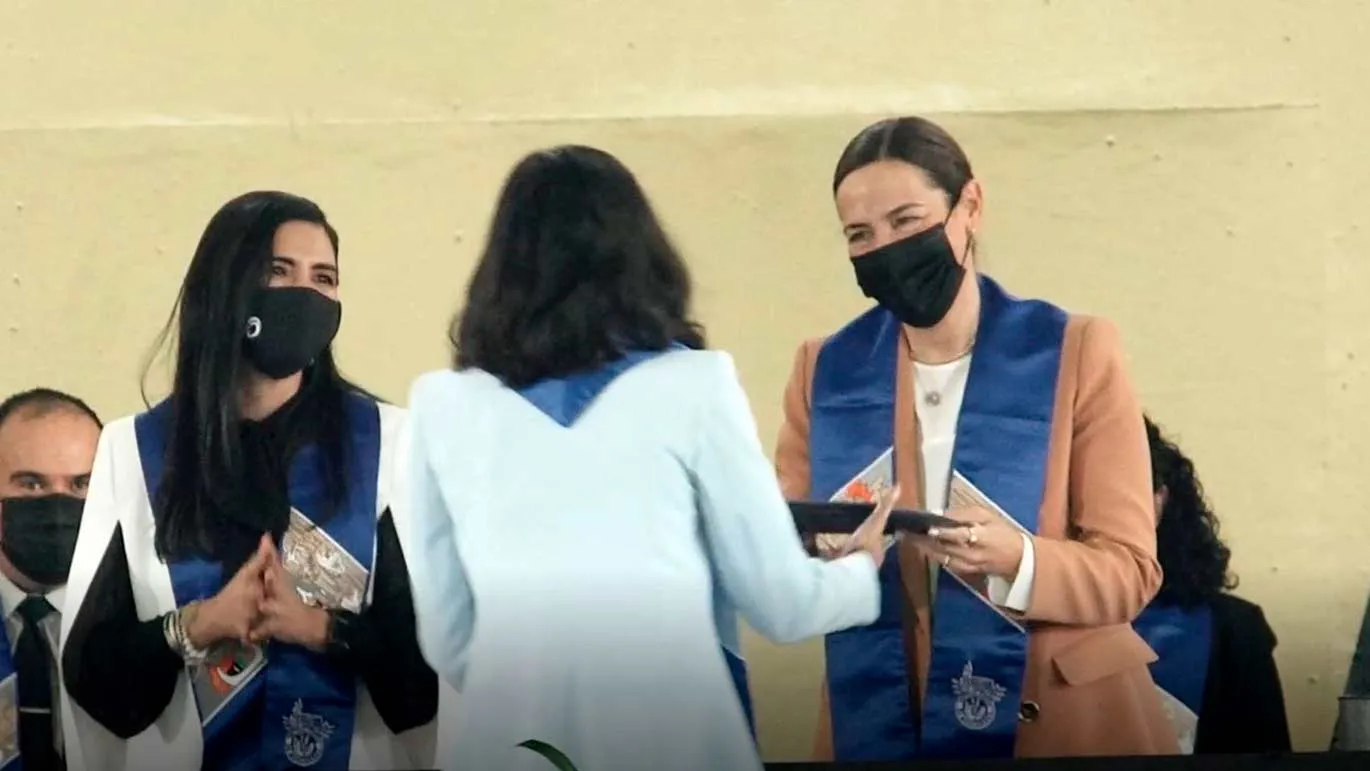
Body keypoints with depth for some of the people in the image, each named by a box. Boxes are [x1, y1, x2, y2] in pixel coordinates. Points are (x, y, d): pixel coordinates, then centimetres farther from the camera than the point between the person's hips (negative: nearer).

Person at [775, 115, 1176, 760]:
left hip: (1057, 722, -2)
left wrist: (1015, 560, -26)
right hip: (876, 726, 2)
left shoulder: (1076, 352, -5)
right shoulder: (825, 370, 3)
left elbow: (1128, 570, -8)